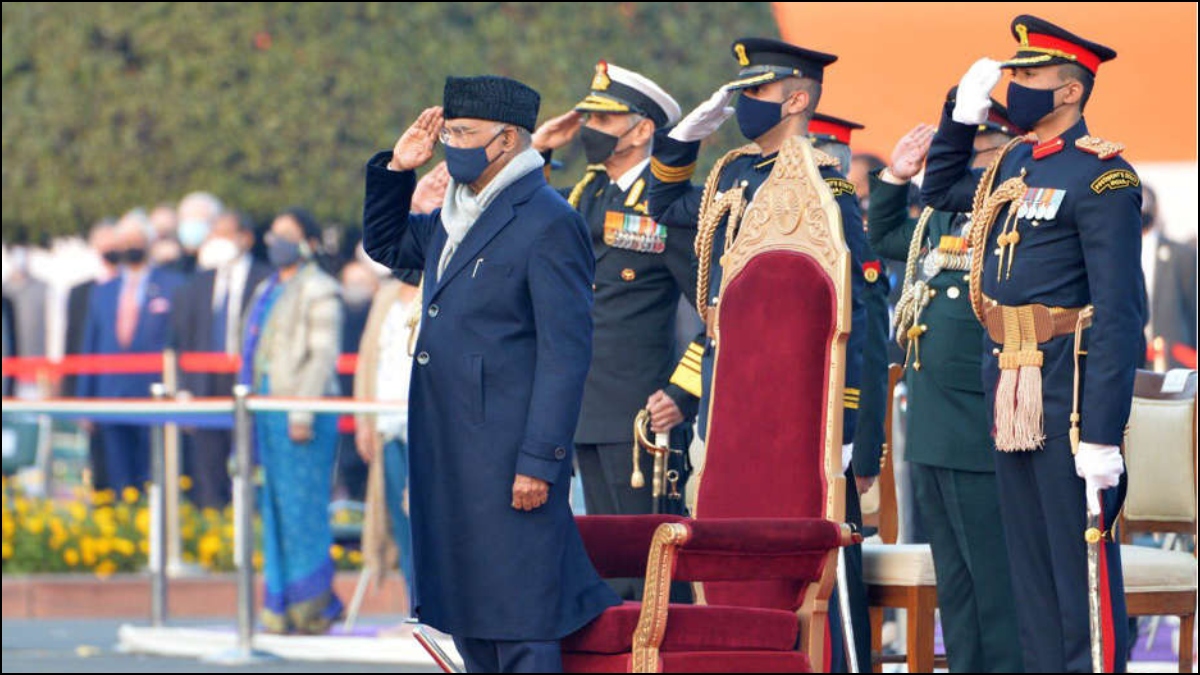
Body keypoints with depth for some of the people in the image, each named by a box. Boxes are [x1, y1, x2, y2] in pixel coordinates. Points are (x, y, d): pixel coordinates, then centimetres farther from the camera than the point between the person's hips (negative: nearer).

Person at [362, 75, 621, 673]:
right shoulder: (456, 218, 15)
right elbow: (385, 244, 33)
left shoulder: (549, 223, -13)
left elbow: (566, 352, -16)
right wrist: (397, 169, 15)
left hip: (507, 455, -9)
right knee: (469, 623, 13)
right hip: (450, 455, 9)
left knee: (520, 623, -7)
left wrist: (539, 462, -20)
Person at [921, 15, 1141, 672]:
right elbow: (940, 192, 35)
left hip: (1068, 390, -9)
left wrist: (1101, 434, -22)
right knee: (1029, 566, 11)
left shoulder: (1101, 174, -12)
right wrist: (963, 111, 17)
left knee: (1082, 567, -5)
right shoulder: (1010, 164, 14)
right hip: (1008, 390, 9)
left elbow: (1118, 314, -17)